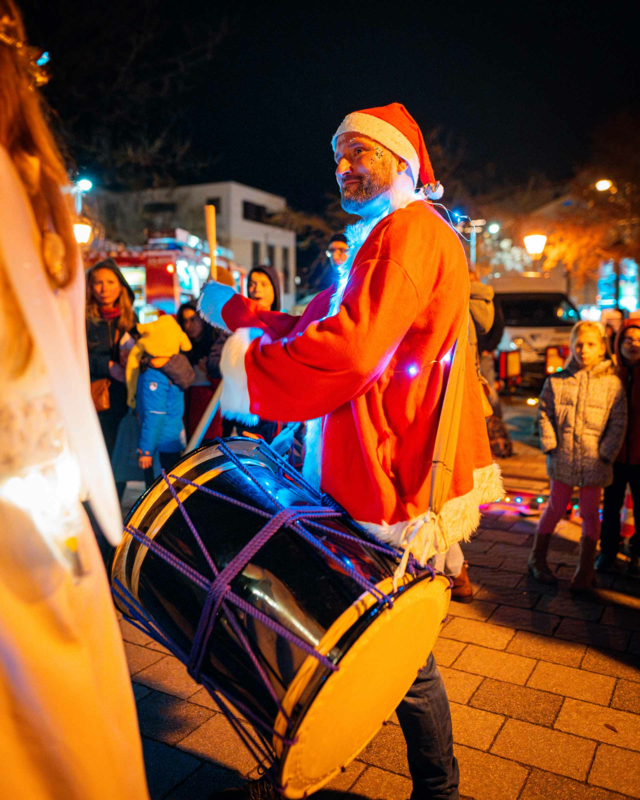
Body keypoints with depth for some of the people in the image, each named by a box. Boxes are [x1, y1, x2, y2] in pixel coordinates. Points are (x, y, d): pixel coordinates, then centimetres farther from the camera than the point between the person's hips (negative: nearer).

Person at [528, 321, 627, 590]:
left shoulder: (612, 384, -1)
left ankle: (585, 570, 21)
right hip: (563, 459, 0)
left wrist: (605, 454, -6)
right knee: (556, 507, 9)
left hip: (594, 461, 0)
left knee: (590, 513, 8)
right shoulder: (556, 381, 1)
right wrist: (551, 446, -5)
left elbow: (618, 423, -1)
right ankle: (537, 558, 26)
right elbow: (545, 415, 2)